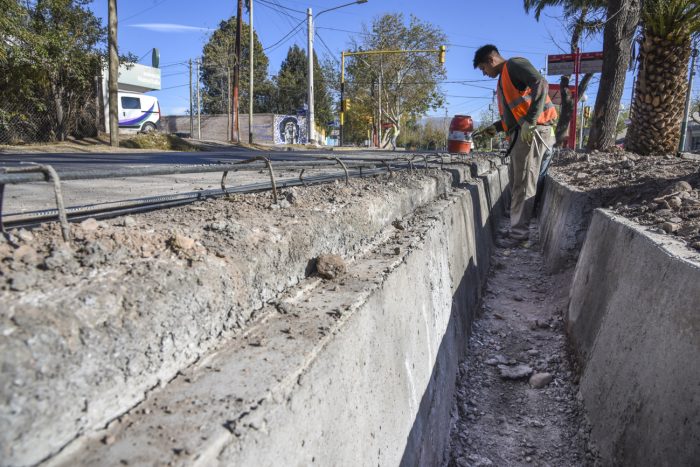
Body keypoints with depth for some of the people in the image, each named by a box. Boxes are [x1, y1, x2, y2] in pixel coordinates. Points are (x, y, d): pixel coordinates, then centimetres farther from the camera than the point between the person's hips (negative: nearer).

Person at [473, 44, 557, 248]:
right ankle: (518, 228, 14)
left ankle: (519, 233, -6)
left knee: (524, 182, -9)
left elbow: (541, 84, -19)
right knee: (516, 180, 9)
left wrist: (530, 122, -25)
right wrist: (496, 127, 18)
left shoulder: (514, 65, -3)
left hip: (533, 130, -10)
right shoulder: (503, 80, 25)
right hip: (520, 133, 10)